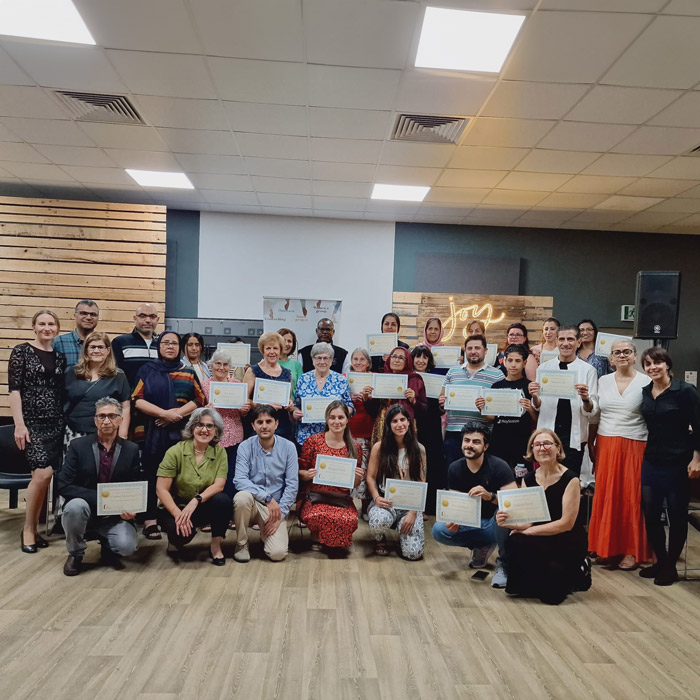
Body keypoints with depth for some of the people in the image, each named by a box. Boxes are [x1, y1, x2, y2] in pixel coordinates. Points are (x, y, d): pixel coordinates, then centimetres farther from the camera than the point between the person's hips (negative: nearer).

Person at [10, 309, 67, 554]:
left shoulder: (60, 356, 11)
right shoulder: (21, 351, -2)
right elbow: (14, 389, -7)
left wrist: (68, 422, 9)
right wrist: (19, 424, -14)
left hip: (56, 423, 5)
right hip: (31, 422, -5)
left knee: (44, 476, 4)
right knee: (43, 473, -16)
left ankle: (34, 527, 17)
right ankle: (28, 528, 2)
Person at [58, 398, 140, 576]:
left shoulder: (131, 450, -1)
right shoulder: (78, 446, -6)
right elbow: (64, 485, -12)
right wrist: (99, 497, -24)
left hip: (116, 514, 0)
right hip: (85, 507, 0)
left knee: (127, 545, -26)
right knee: (75, 506, -34)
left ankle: (108, 548, 13)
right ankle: (75, 554, -4)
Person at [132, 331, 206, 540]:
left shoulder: (188, 373, 14)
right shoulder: (147, 370, 9)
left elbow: (199, 399, 5)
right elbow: (137, 400, -1)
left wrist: (178, 413, -11)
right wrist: (164, 413, -13)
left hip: (181, 433, 1)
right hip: (153, 432, -1)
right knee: (152, 475, -2)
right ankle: (150, 520, 4)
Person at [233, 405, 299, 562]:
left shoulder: (288, 447, -5)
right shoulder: (245, 447, -7)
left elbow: (292, 484, -7)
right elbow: (239, 480, -18)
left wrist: (280, 514, -13)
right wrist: (267, 497, -27)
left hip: (276, 507, 0)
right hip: (252, 504, 0)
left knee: (277, 553, -20)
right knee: (243, 496, -35)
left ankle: (266, 533, 17)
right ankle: (242, 543, -8)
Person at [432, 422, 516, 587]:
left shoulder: (498, 466, -17)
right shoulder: (455, 468, -3)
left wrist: (490, 496, -44)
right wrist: (453, 520, -22)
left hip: (495, 524, -4)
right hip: (472, 523, 5)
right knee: (438, 530, -19)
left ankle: (503, 564, -13)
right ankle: (481, 547, 9)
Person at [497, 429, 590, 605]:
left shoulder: (570, 479, -11)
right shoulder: (529, 479, 4)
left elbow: (566, 523, -15)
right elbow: (527, 520, 0)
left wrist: (529, 530, -16)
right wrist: (508, 523, -22)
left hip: (568, 544, -4)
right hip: (542, 541, 4)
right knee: (513, 543, -26)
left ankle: (576, 573, 4)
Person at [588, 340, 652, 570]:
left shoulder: (646, 382, -3)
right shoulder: (603, 381, 7)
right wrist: (592, 444, 7)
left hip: (633, 446, -3)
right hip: (605, 445, 3)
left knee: (632, 497, 2)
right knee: (605, 496, 6)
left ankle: (632, 550, 15)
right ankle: (607, 546, 19)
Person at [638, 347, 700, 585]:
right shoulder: (645, 392, 5)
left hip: (677, 463, -5)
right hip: (651, 462, 5)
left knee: (677, 516, 7)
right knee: (650, 515, 7)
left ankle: (670, 566, 21)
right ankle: (660, 561, 26)